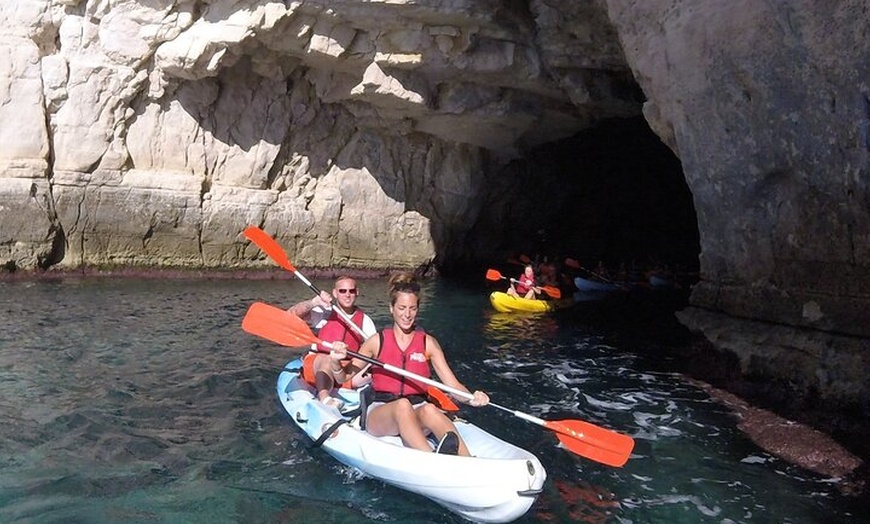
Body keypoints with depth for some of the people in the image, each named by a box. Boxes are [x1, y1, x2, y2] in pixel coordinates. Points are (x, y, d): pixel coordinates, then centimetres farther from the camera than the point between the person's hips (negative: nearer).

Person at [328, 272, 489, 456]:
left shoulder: (428, 343, 8)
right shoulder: (377, 342, 8)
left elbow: (453, 385, 0)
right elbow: (345, 379, 10)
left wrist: (472, 398, -21)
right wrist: (336, 363, -12)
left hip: (417, 417, 1)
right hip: (380, 413, -1)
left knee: (429, 410, -35)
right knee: (402, 406, -36)